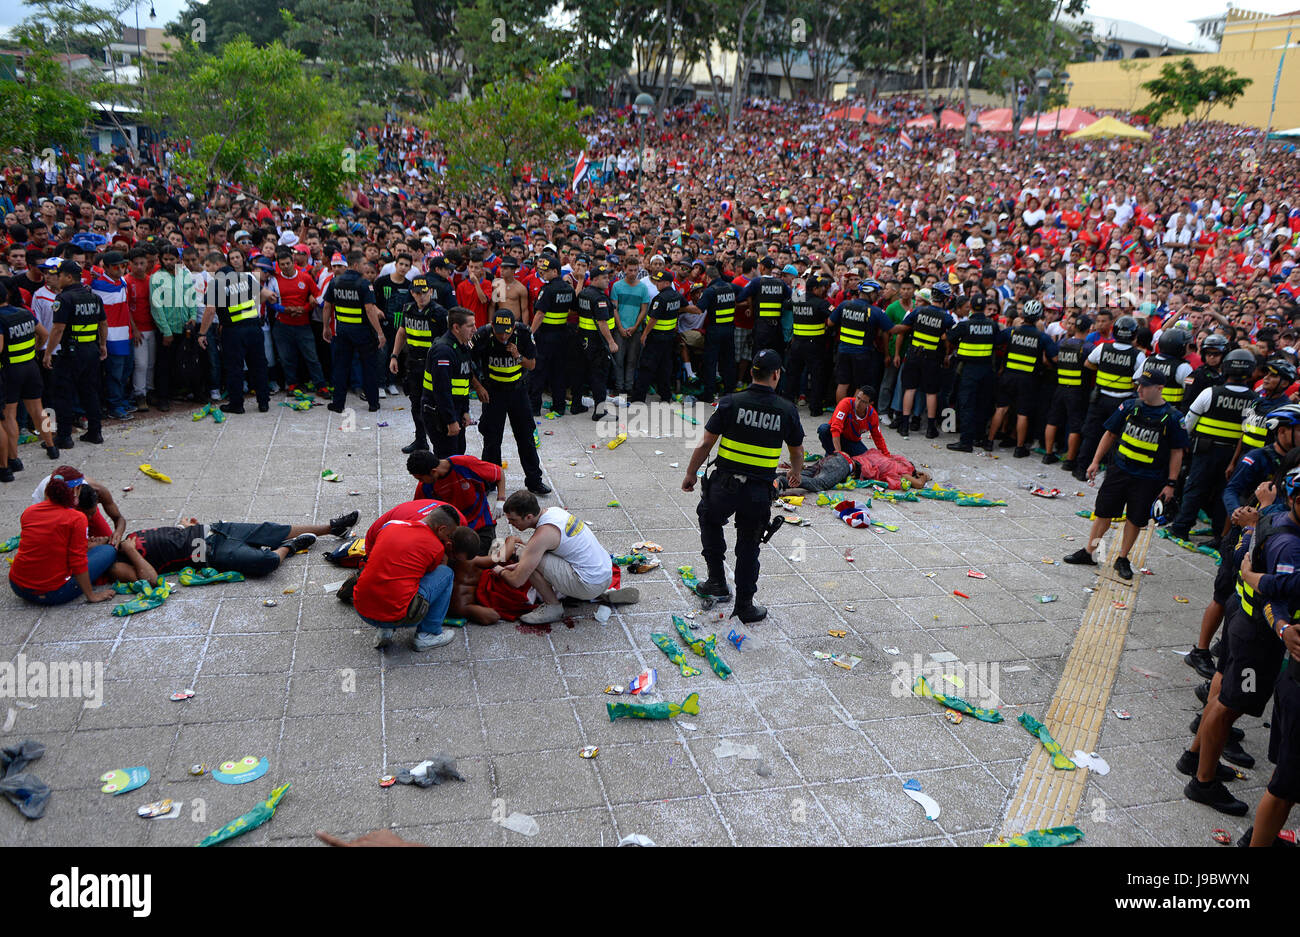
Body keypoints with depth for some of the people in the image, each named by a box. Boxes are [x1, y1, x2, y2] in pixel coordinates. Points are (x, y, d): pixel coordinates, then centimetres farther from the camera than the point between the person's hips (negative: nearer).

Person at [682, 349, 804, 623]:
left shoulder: (731, 402, -8)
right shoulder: (787, 410, -2)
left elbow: (706, 443, -5)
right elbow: (797, 451, 11)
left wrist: (690, 474, 8)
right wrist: (795, 473, 32)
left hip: (724, 485, -1)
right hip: (760, 491, 1)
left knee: (709, 520, 28)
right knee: (748, 547, 14)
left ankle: (717, 580, 24)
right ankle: (744, 606, 22)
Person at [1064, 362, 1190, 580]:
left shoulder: (1172, 417, -8)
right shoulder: (1129, 406, 0)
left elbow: (1176, 452, -3)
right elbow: (1110, 434, 9)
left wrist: (1170, 483, -6)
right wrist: (1096, 461, 7)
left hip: (1149, 480, -2)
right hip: (1120, 470, 2)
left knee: (1136, 520, 5)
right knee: (1103, 512, 6)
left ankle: (1122, 559, 22)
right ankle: (1088, 553, 19)